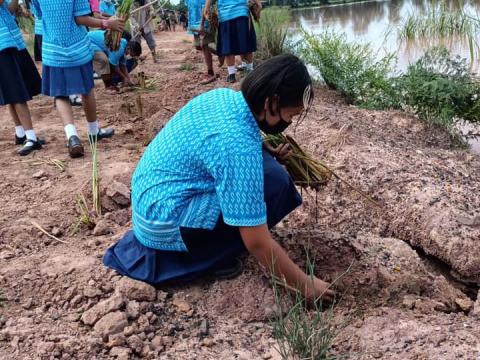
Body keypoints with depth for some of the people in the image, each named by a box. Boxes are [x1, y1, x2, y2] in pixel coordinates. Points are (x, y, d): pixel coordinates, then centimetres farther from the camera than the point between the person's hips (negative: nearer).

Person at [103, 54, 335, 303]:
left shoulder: (223, 95, -2)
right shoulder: (238, 144, -28)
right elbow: (257, 243, -24)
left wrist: (265, 152, 6)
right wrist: (305, 284, -11)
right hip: (163, 220, -9)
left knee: (260, 164, 10)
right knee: (273, 182, -17)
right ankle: (204, 257, -3)